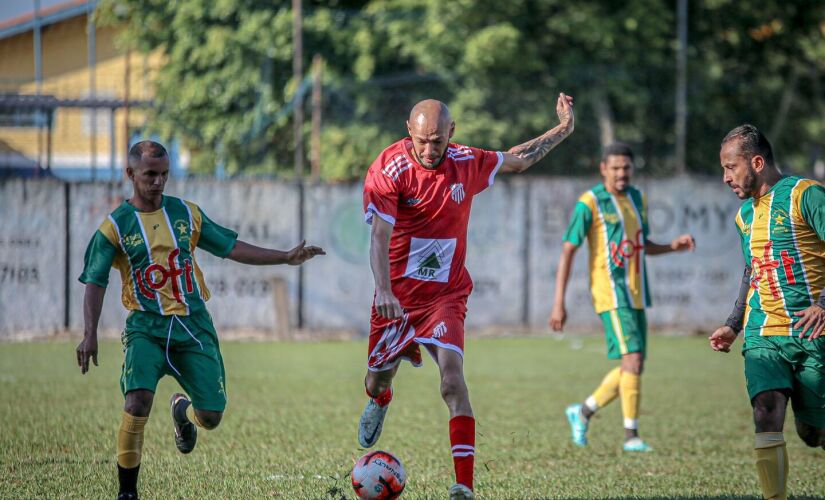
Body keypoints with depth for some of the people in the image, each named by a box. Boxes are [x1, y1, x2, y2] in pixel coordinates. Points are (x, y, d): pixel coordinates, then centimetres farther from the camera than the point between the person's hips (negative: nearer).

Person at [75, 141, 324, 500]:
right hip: (147, 326, -3)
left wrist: (286, 258, 6)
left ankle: (183, 410, 37)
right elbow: (95, 282, -4)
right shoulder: (115, 226, -2)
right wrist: (89, 334, -16)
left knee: (211, 416, -3)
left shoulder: (186, 213, 8)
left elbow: (231, 248, 13)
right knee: (138, 402, -27)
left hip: (193, 325, 3)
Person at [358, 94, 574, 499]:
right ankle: (380, 399, 56)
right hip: (397, 294, 0)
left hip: (446, 294, 0)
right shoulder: (389, 169, -16)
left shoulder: (467, 163, -3)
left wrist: (563, 130, 19)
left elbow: (517, 161, 19)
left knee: (453, 380, -20)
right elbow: (380, 236, -25)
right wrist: (383, 291, -38)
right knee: (378, 380, 14)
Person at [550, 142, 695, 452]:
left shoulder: (637, 199, 13)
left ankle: (583, 413, 26)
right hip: (611, 295, -8)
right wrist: (559, 304, -13)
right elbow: (567, 252, -9)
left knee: (633, 368, 8)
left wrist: (673, 246, 5)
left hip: (636, 296, 8)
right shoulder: (589, 203, -9)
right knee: (632, 360, -16)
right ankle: (631, 436, -9)